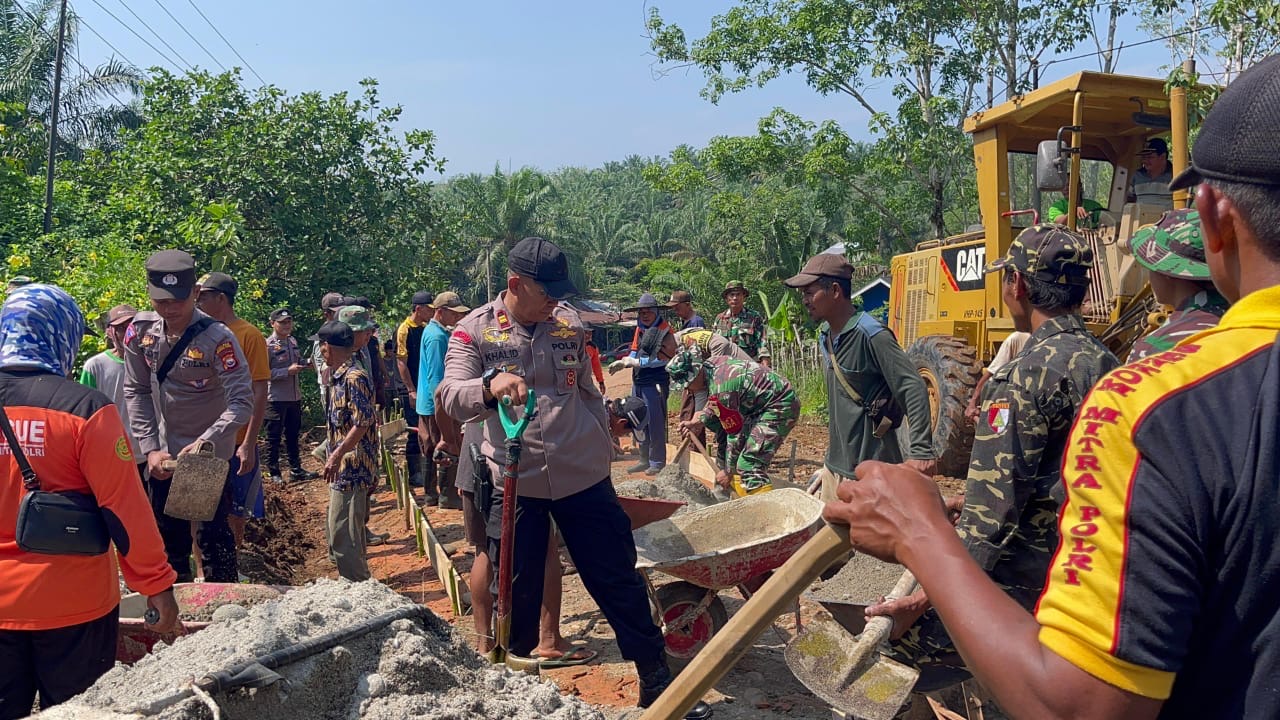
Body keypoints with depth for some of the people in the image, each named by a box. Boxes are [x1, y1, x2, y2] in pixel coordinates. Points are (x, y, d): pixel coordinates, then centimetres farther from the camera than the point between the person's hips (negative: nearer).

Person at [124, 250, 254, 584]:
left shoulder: (217, 338, -20)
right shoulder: (140, 331, -5)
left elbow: (241, 403, -24)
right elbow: (136, 392, 1)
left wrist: (203, 444, -33)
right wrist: (150, 449, -5)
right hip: (162, 455, 5)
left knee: (213, 537, -1)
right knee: (168, 537, 17)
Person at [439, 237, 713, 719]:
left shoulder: (570, 325, 3)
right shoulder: (474, 331, -4)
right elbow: (452, 400, -16)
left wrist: (602, 453, 16)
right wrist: (490, 384, -36)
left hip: (583, 478, 2)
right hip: (515, 485, -1)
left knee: (620, 584, 7)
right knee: (518, 598, 10)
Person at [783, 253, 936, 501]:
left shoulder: (871, 335, -18)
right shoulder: (826, 336, 8)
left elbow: (914, 388, -22)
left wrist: (921, 451, -26)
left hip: (870, 468, -9)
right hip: (834, 464, 9)